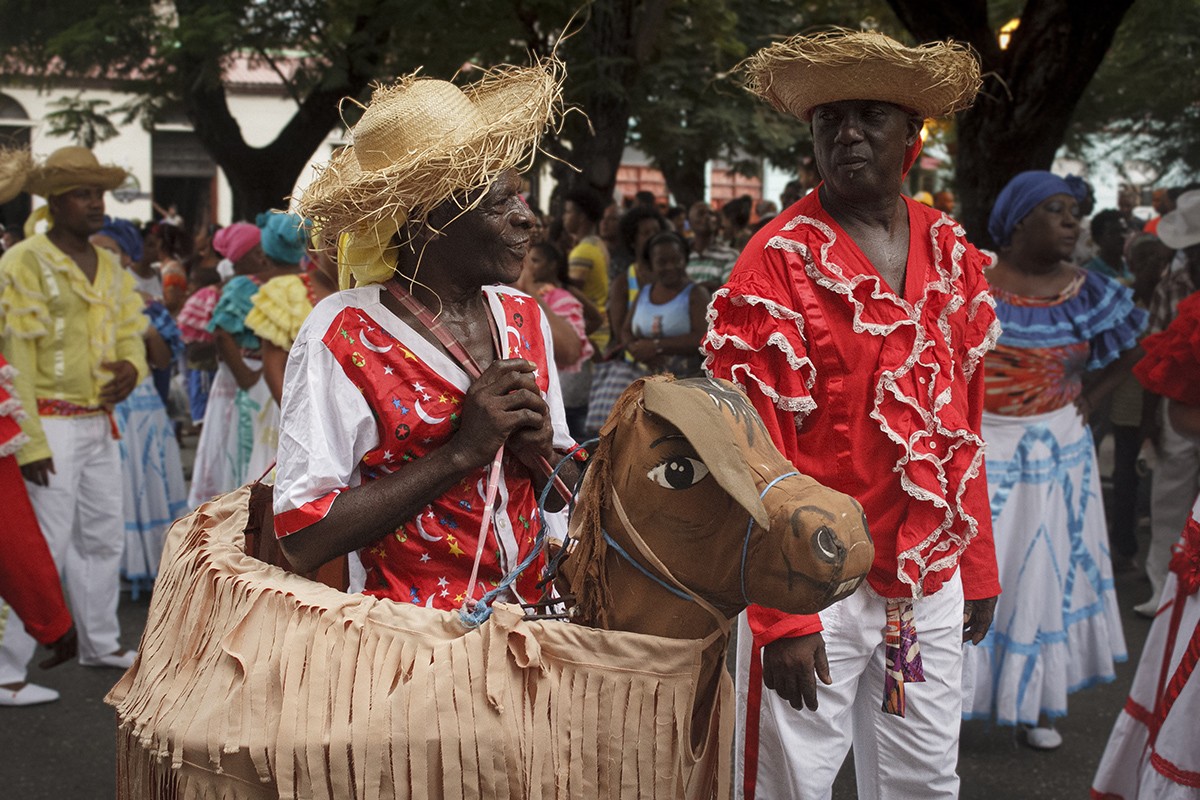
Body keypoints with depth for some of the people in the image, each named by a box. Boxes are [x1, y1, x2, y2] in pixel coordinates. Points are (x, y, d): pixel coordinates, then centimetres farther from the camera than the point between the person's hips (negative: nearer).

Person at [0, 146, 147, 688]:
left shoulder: (110, 268, 12)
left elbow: (129, 334, 18)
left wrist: (131, 367, -7)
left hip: (99, 424, 8)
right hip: (51, 424, -8)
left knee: (103, 537, 17)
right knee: (44, 547, -7)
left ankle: (101, 644, 32)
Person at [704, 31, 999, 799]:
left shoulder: (954, 256, 7)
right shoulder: (777, 264, -11)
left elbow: (964, 424, 13)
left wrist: (978, 564, 12)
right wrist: (781, 613, -16)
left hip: (932, 581, 5)